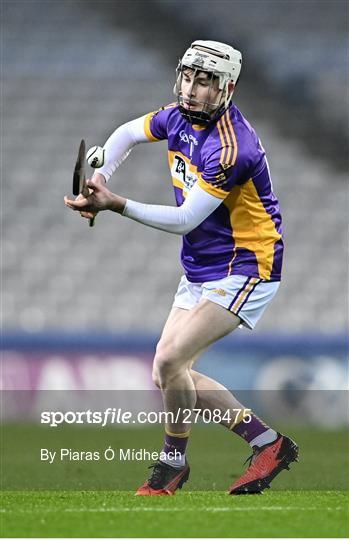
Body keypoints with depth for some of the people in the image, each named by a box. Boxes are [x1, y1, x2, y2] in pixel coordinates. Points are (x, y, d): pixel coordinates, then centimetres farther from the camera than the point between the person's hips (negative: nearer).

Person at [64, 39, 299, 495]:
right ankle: (268, 443, 15)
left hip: (244, 269, -9)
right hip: (199, 270, 9)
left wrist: (118, 205, -29)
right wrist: (100, 176, -2)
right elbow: (127, 134, 18)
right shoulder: (180, 116, 0)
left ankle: (173, 462, 2)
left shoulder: (232, 148, -26)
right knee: (171, 376, 5)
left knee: (169, 360, -21)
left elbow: (185, 220, -24)